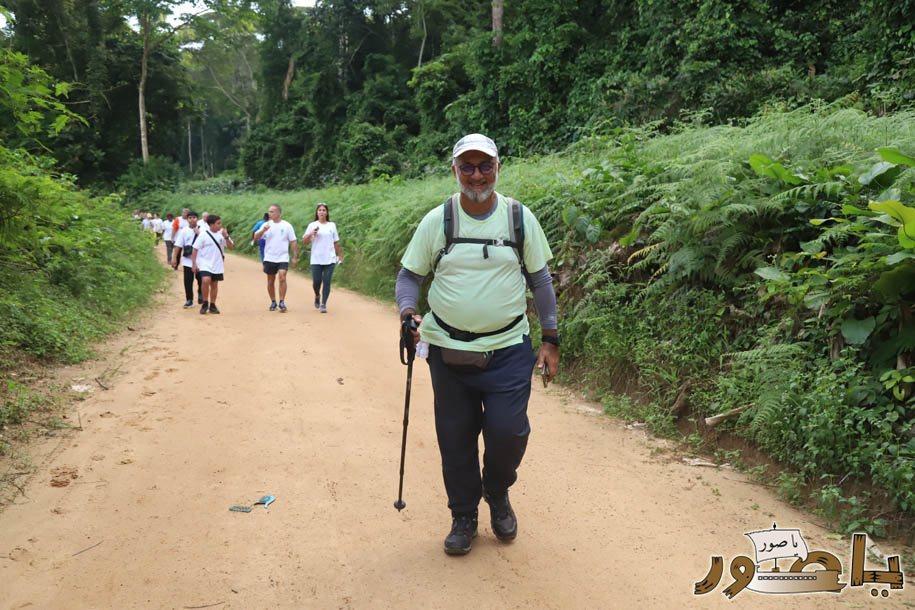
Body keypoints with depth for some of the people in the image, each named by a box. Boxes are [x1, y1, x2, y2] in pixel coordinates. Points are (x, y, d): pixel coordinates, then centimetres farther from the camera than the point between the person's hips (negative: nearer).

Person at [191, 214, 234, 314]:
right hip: (205, 263, -4)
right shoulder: (203, 235, -9)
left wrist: (226, 237, -16)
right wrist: (194, 264, -9)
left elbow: (231, 246, 1)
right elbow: (195, 249, -6)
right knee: (206, 280, -23)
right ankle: (205, 303, -6)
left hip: (217, 264, 4)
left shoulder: (222, 233, 1)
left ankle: (212, 305, 24)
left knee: (214, 284, 10)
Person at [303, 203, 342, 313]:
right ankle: (317, 296, 30)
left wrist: (340, 255, 13)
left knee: (327, 282, -3)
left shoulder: (332, 225, 8)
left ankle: (323, 304, 3)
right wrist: (311, 233, -15)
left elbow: (336, 242, 13)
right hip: (316, 259, 0)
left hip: (330, 259, 1)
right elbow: (304, 241, 1)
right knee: (316, 281, 0)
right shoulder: (312, 225, 4)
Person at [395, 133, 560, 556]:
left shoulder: (520, 217, 2)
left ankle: (497, 494, 25)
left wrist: (550, 339, 5)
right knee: (455, 438, 7)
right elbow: (409, 275, 7)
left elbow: (540, 280, 8)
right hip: (449, 350, 1)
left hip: (508, 348, 0)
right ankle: (463, 517, 28)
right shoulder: (437, 220, 0)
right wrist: (407, 313, -14)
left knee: (508, 431, -8)